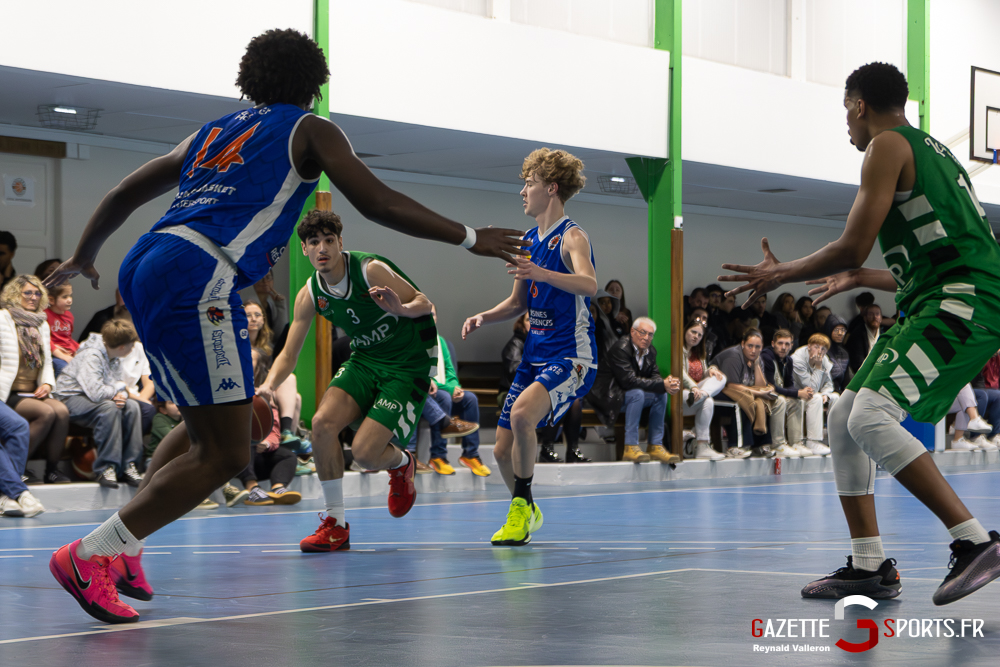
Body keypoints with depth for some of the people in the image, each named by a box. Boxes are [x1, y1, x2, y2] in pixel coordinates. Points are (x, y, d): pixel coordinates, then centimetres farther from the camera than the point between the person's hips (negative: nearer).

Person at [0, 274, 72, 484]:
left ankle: (53, 469, -14)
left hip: (33, 392, 6)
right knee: (46, 412, -30)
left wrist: (47, 383, -1)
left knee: (62, 411, -25)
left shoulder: (42, 324, 20)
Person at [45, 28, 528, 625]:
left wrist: (84, 257, 46)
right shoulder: (309, 130, 10)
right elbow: (379, 203, 1)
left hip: (145, 265, 9)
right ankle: (89, 556, -8)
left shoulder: (214, 132, 28)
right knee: (224, 454, -5)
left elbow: (125, 194, 32)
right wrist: (469, 238, 9)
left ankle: (122, 546, 15)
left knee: (206, 427, 23)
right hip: (197, 278, -8)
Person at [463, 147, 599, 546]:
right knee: (502, 451, 6)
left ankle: (521, 505, -14)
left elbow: (590, 285, -32)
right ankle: (525, 514, 33)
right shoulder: (528, 242, 12)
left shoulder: (571, 237, -12)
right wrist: (484, 317, 4)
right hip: (535, 356, 8)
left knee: (523, 413, -33)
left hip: (571, 357, -8)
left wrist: (541, 273, -47)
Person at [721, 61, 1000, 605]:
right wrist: (857, 279, 44)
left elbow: (852, 247, -11)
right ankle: (869, 566, 11)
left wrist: (780, 275, 5)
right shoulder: (929, 150, 26)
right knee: (844, 421, 10)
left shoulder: (888, 145, -4)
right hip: (940, 304, 10)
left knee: (871, 418, -23)